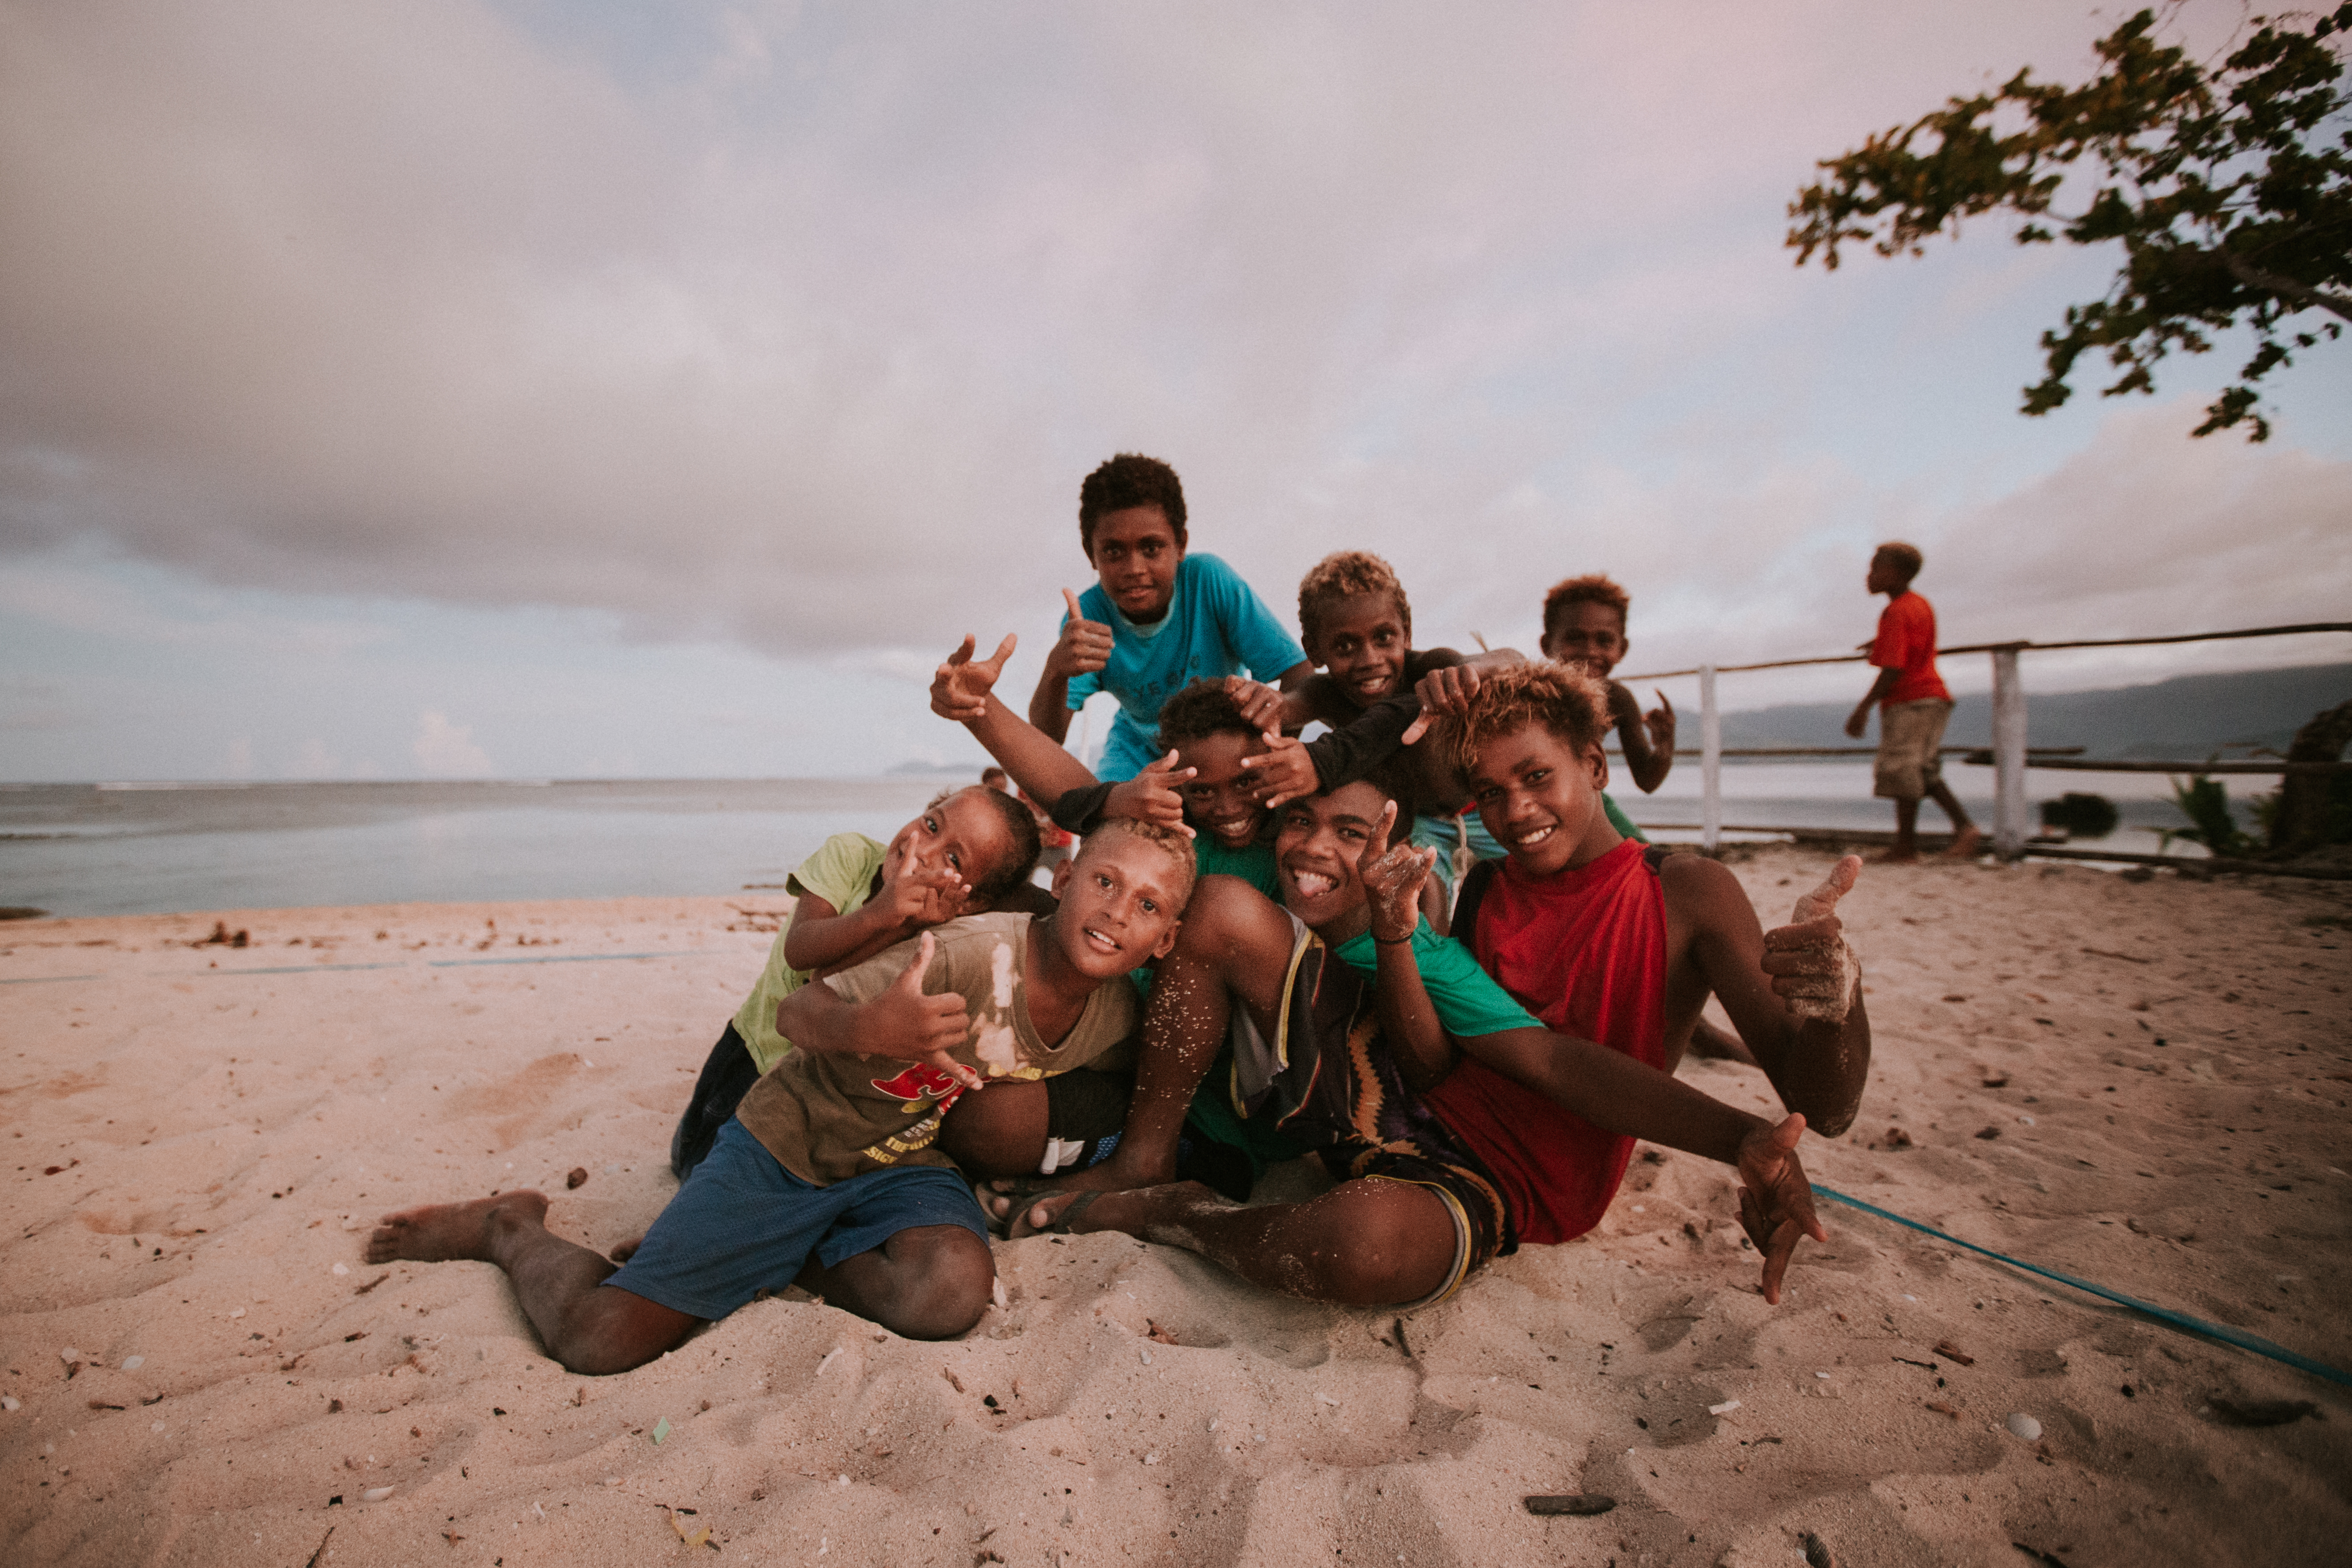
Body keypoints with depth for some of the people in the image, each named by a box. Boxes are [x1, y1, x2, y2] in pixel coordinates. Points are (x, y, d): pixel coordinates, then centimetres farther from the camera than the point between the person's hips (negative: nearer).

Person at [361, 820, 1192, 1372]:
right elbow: (797, 1012, -27)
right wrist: (867, 1026, -47)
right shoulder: (973, 953, -30)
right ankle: (512, 1229, 25)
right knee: (599, 1336, -12)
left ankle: (790, 1259, 6)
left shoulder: (1114, 1018, -10)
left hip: (903, 1164, 4)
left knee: (952, 1292, -28)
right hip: (788, 1142, -4)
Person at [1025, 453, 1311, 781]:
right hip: (1141, 749, 1)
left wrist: (1278, 707, -51)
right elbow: (1044, 740, -30)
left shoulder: (1209, 580, -27)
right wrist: (1056, 671, -51)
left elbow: (1301, 675, -27)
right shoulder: (1088, 615, -24)